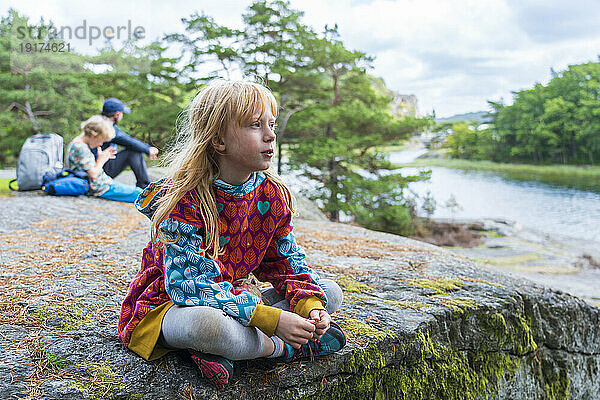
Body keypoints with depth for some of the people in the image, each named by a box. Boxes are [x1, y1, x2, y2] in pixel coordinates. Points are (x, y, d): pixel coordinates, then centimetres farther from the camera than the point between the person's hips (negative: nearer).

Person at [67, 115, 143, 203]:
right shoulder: (80, 148, -23)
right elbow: (93, 174, -24)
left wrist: (103, 156, 6)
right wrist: (101, 160, -8)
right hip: (98, 188, -11)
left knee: (136, 190, 8)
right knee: (136, 193, -13)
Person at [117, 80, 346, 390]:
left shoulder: (271, 194, -2)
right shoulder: (184, 198, -22)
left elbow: (286, 260, 4)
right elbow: (187, 283, -28)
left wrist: (311, 304, -18)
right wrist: (270, 318, -34)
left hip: (238, 299, 7)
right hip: (169, 305, -6)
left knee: (331, 292, 0)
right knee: (206, 323, -43)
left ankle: (225, 351, -17)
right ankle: (282, 349, -10)